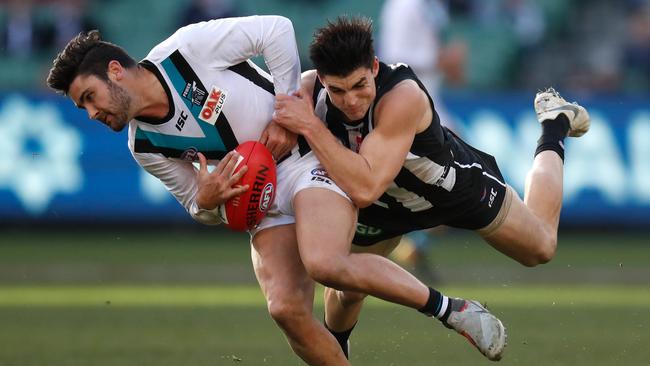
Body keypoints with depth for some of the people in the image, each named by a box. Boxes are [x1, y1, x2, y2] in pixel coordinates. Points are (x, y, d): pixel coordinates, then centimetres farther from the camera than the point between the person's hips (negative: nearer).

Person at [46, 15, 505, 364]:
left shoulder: (189, 48, -15)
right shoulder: (146, 147, 2)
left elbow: (276, 30, -11)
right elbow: (199, 206, 12)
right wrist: (206, 201, -13)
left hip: (310, 153, -5)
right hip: (264, 200, 5)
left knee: (325, 263, -31)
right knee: (286, 309, -18)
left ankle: (453, 309, -17)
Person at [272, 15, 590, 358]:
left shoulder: (404, 97, -47)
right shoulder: (309, 89, -33)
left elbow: (365, 189, -54)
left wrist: (310, 126, -55)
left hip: (458, 185, -3)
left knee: (541, 248, 21)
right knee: (346, 292, 6)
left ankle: (554, 125, 41)